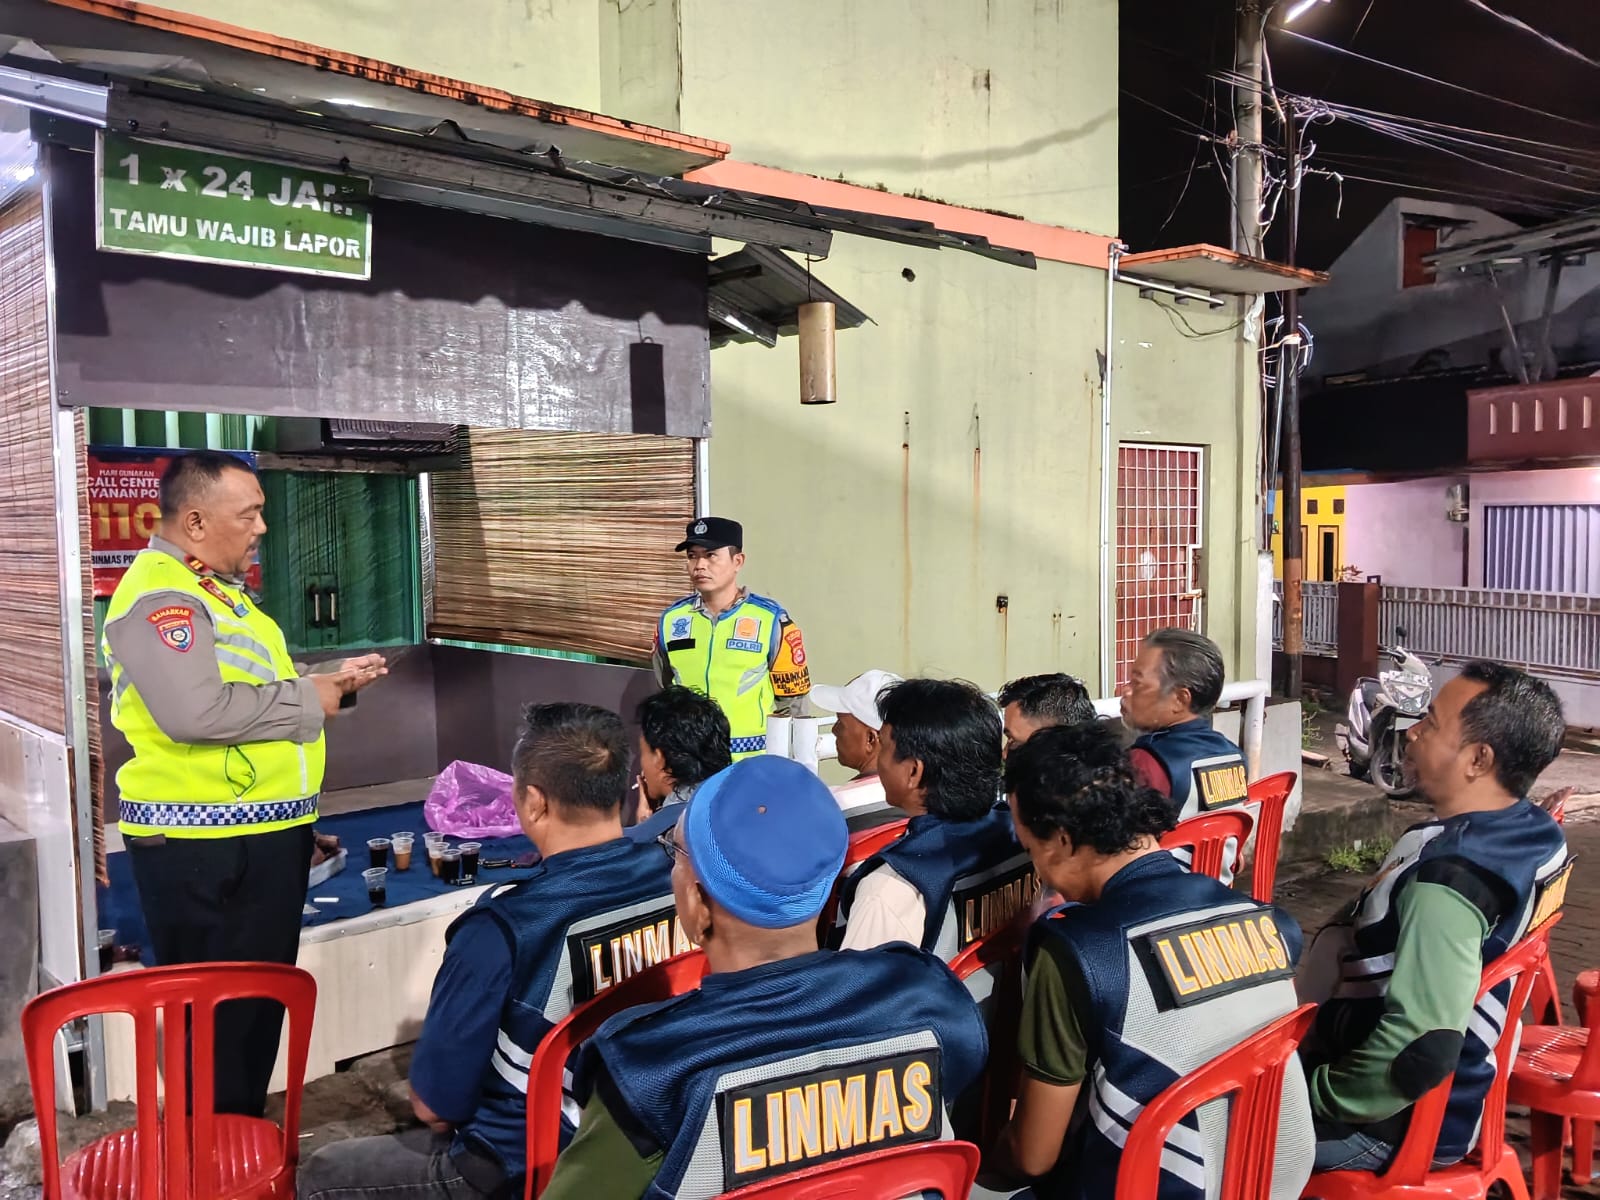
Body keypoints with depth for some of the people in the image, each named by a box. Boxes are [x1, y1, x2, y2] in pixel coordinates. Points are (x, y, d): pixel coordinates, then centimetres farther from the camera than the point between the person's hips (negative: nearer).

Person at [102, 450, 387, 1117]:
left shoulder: (216, 588, 17)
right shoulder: (159, 596, -17)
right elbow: (196, 710, -31)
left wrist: (331, 680, 9)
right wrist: (307, 701, -19)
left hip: (261, 836, 10)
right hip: (202, 848, -10)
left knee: (260, 1002, 19)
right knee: (216, 1012, 2)